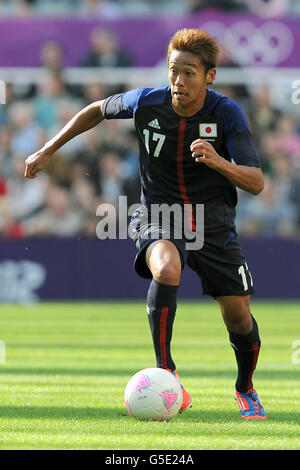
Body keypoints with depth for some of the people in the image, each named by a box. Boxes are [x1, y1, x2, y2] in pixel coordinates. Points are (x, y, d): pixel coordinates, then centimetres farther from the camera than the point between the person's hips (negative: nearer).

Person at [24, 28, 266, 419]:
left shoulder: (227, 114, -16)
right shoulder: (146, 103, -12)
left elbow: (256, 183, -19)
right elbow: (97, 111, 9)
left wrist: (218, 162, -38)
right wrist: (48, 151, 9)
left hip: (214, 222, 1)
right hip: (160, 215, -1)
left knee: (238, 315, 0)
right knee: (166, 270, -35)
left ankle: (245, 388, 32)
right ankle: (165, 372, -22)